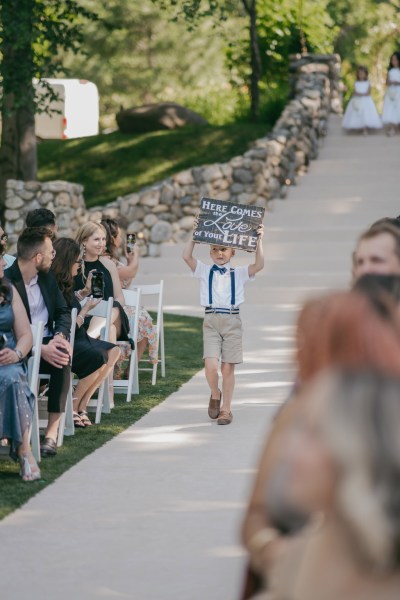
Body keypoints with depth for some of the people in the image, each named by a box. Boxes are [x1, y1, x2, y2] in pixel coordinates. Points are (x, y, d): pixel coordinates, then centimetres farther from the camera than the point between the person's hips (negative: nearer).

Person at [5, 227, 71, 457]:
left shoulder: (47, 276, 13)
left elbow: (63, 311, 14)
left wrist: (60, 336, -9)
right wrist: (41, 350, -28)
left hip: (48, 343, 5)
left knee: (63, 357, -30)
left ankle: (52, 431, -32)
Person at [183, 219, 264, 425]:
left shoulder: (239, 273, 8)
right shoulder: (204, 271, 8)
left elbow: (259, 265, -8)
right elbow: (186, 256, -5)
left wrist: (259, 241, -12)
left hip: (232, 321, 0)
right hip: (211, 320, 0)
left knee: (228, 368, 1)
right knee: (211, 365, -14)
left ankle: (226, 409, 13)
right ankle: (215, 395, 16)